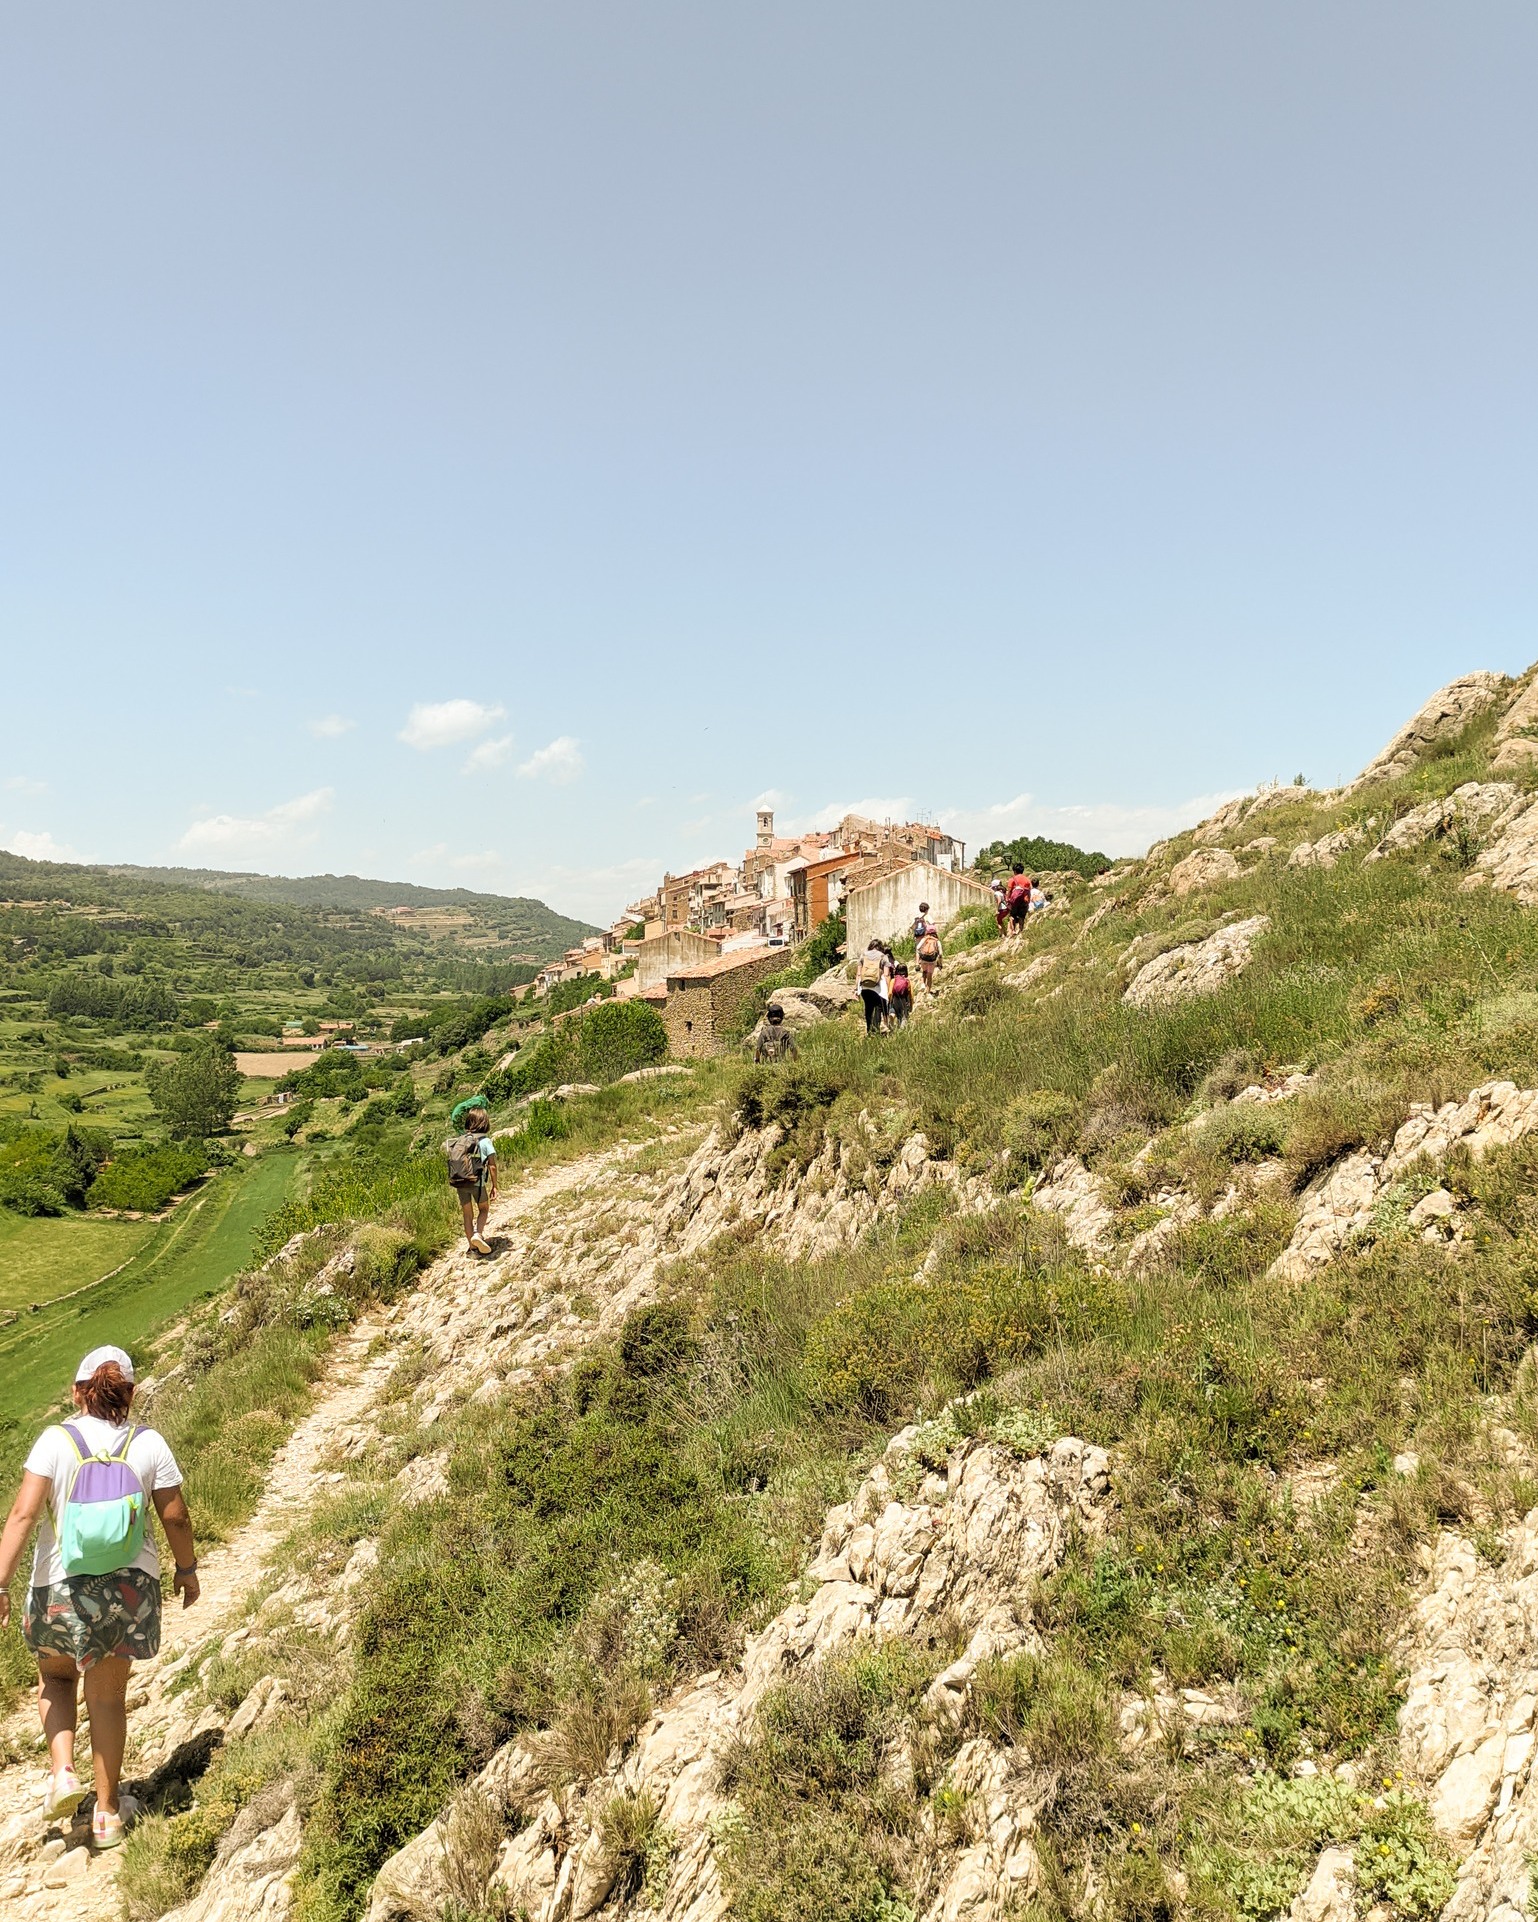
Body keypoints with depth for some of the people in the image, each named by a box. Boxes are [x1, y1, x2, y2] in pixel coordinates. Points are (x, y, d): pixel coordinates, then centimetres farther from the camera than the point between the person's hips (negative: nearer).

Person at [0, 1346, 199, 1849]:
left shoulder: (56, 1441, -12)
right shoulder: (149, 1445, -8)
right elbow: (176, 1517, -3)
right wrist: (187, 1570, 12)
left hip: (60, 1587, -1)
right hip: (130, 1587, 1)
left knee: (55, 1678, 28)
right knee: (108, 1696, 16)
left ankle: (63, 1773, 11)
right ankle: (108, 1813, 26)